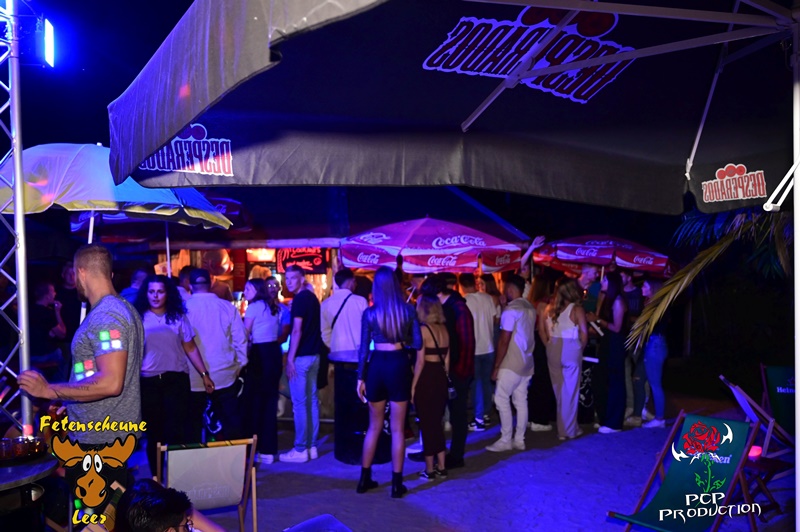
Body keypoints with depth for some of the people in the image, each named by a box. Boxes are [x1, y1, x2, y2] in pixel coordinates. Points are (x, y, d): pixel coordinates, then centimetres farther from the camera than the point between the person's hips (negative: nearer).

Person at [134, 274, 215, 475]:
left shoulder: (178, 317, 5)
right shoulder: (139, 318, 2)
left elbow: (190, 348, 7)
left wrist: (204, 374, 4)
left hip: (176, 379, 0)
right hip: (148, 382, 0)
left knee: (178, 429, -3)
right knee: (154, 431, 8)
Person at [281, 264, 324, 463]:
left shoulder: (299, 299, -13)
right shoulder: (312, 298, 14)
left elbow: (297, 331, -18)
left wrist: (290, 359, -17)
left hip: (301, 356, -9)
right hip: (314, 355, 9)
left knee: (299, 403, -4)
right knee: (312, 401, 11)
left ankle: (300, 449, 1)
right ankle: (311, 446, 17)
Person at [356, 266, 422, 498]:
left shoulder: (370, 313, -4)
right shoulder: (408, 310, -3)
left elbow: (364, 348, -3)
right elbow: (418, 343, -2)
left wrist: (360, 377, 4)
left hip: (377, 366, 1)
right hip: (399, 365, -1)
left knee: (374, 425, 17)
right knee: (397, 428, 7)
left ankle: (364, 479, 23)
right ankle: (396, 483, 12)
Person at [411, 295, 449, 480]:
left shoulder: (423, 329, -12)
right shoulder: (444, 329, 8)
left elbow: (420, 361, -14)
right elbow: (447, 360, 11)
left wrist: (413, 386, -9)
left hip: (426, 378, -7)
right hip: (441, 378, 7)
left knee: (426, 424, 4)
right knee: (437, 422, 16)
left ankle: (429, 470, 11)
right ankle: (441, 467, 21)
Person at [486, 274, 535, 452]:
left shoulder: (511, 310, -16)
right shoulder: (531, 309, 8)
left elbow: (504, 341, -16)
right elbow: (530, 335, 12)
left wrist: (496, 366, -12)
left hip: (512, 364, -8)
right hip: (527, 362, 8)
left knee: (501, 399, -1)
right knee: (521, 401, 10)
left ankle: (505, 440, 1)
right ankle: (519, 440, 14)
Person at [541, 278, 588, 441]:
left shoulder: (550, 308, 2)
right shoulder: (576, 309, -10)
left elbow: (542, 330, 5)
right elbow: (584, 335, -12)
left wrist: (550, 345, 11)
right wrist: (580, 349, 4)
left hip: (553, 350, 4)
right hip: (571, 350, -4)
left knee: (558, 390, 15)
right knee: (570, 391, 8)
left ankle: (561, 428, 24)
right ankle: (569, 429, 16)